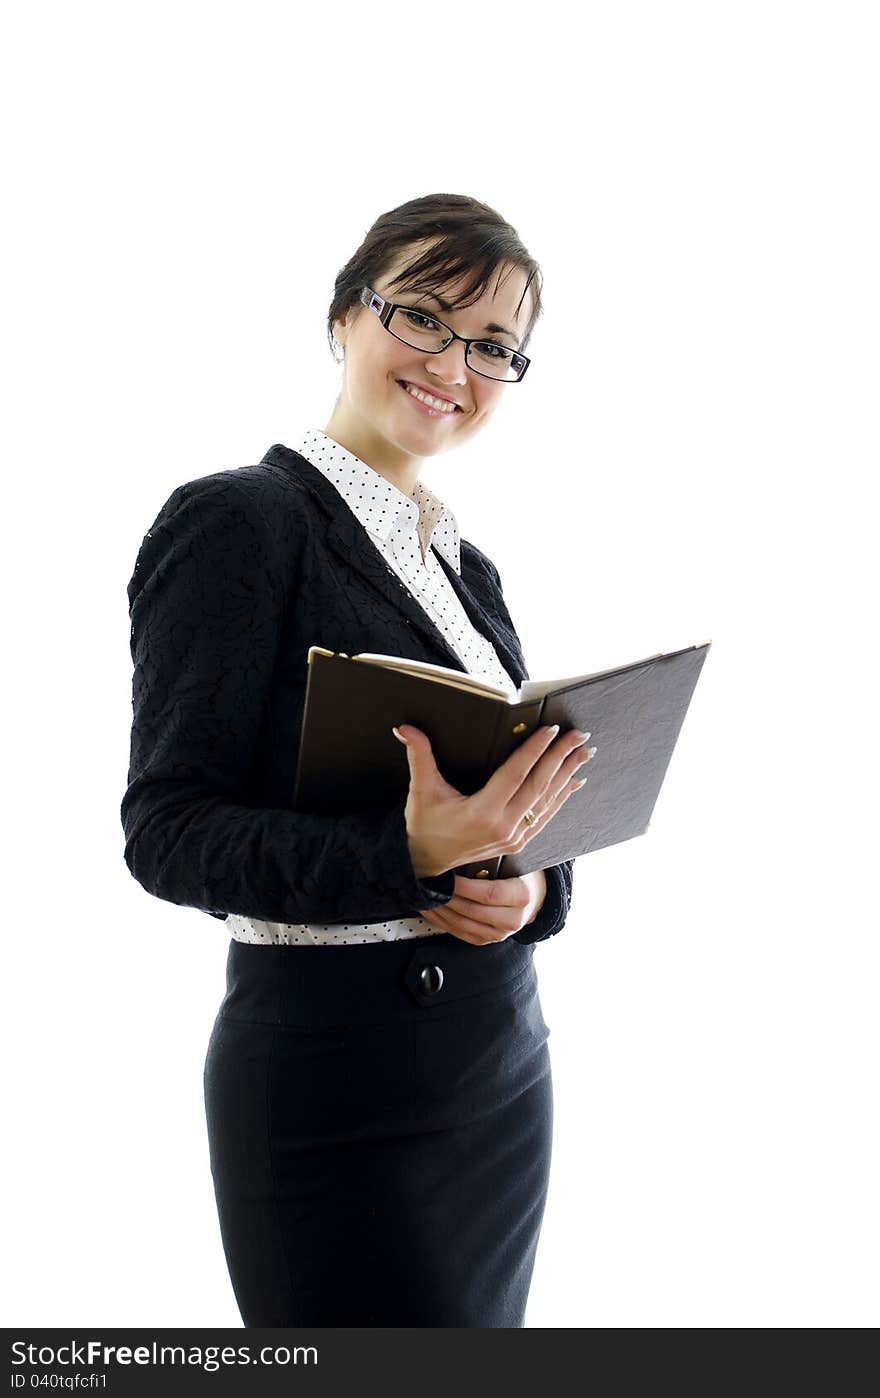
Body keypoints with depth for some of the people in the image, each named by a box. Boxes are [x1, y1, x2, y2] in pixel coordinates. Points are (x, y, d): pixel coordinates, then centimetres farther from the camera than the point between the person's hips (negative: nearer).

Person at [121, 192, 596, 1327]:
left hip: (503, 1060, 8)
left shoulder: (465, 567, 14)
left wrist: (530, 887, -7)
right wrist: (408, 856, -28)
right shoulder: (239, 521, -9)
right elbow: (168, 831, -15)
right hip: (334, 1074, -7)